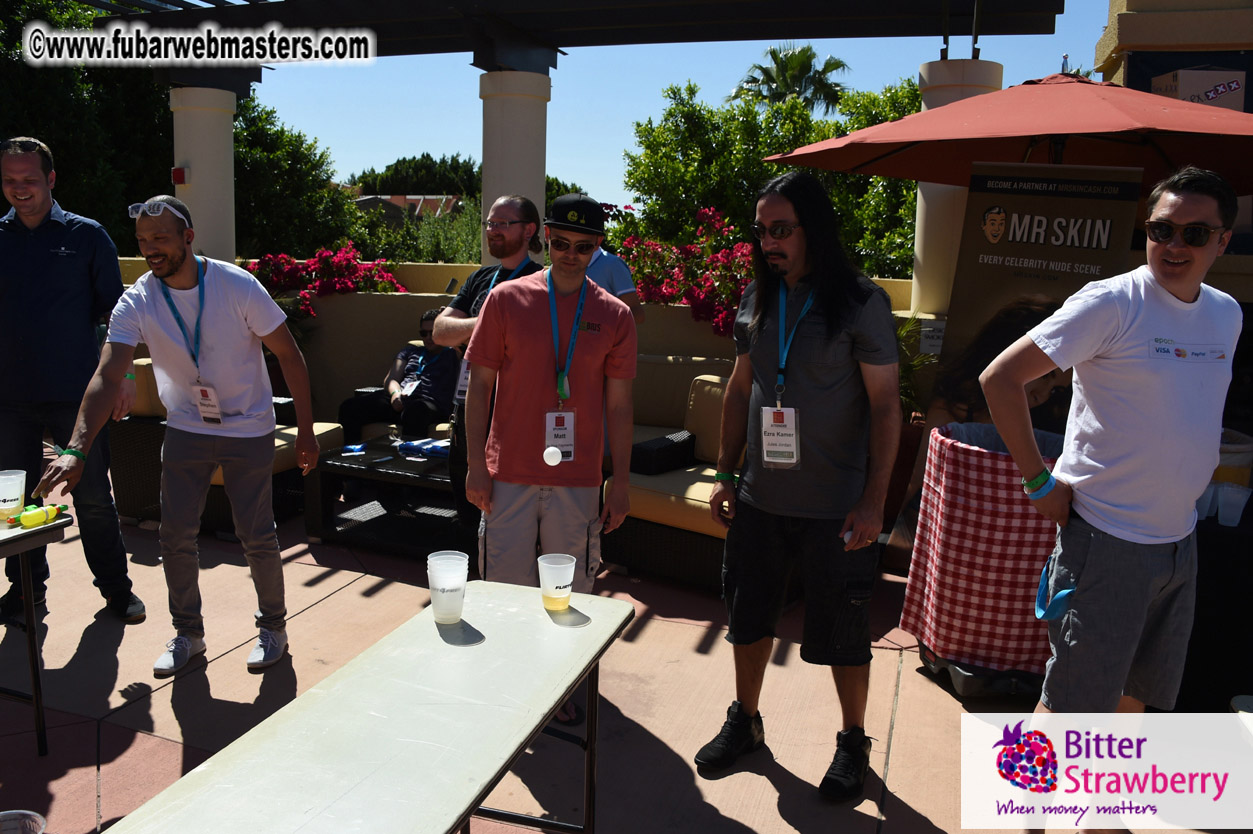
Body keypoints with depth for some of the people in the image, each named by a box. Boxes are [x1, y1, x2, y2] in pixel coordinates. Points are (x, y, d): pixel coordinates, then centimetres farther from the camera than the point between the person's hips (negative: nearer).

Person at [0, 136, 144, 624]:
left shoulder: (85, 236, 3)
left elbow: (115, 309, 3)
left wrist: (125, 373, -4)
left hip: (76, 394, -2)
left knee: (93, 496, 3)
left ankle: (116, 588, 16)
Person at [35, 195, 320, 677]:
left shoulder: (237, 286, -17)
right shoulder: (136, 302, -11)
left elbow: (288, 355, -10)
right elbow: (107, 376, -20)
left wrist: (305, 430, -11)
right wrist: (75, 450, -33)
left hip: (248, 429, -3)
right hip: (186, 428, 3)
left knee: (257, 536, 0)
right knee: (175, 536, 2)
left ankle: (273, 626, 23)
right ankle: (187, 632, 24)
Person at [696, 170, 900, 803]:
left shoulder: (860, 302, -10)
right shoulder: (756, 299, 5)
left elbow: (884, 405, -10)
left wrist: (873, 501, -14)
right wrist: (725, 474, 10)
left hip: (835, 506, -4)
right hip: (759, 499, 5)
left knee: (843, 631, 9)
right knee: (748, 615, 16)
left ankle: (853, 741, 32)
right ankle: (744, 720, 38)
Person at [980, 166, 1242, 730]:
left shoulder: (1227, 314, 8)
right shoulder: (1111, 304, -14)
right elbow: (1000, 377, -18)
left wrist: (1182, 487, 12)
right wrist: (1038, 480, -16)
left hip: (1180, 539, 7)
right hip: (1107, 538, -7)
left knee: (1141, 691, 19)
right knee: (1073, 699, 0)